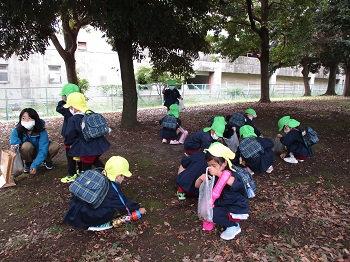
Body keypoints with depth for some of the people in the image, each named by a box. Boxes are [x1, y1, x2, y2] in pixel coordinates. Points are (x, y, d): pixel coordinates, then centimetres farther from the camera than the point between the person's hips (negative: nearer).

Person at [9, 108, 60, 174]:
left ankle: (47, 161, 5)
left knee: (55, 146, -27)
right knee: (26, 145, -34)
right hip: (27, 153, 0)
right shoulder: (17, 131, -22)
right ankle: (28, 163, -3)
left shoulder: (41, 131, -27)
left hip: (39, 152, 0)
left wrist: (34, 165, -39)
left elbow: (43, 150, -31)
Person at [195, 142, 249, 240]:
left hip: (237, 209, -7)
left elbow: (235, 183, -50)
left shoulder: (231, 174, -25)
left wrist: (219, 173, -55)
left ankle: (234, 226, -1)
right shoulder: (211, 175, -8)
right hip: (221, 203, 7)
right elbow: (197, 186, -2)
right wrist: (201, 178, -25)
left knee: (212, 214, -21)